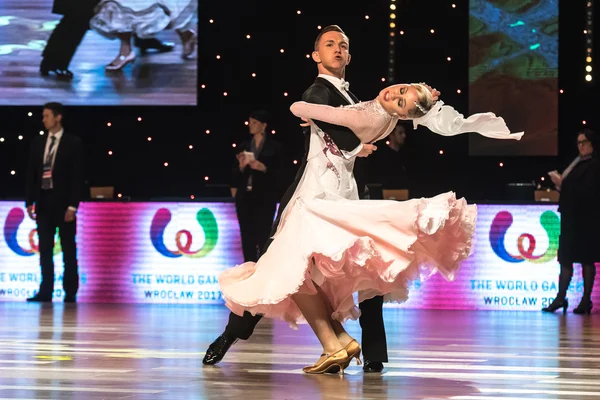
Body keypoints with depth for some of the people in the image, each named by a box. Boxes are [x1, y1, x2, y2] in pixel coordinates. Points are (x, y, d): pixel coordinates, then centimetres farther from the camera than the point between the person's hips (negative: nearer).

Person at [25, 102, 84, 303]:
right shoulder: (38, 142, 10)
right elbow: (31, 173, 10)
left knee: (69, 250, 1)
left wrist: (73, 206, -14)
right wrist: (30, 201, 2)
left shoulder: (73, 143, -4)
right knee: (45, 250, 4)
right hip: (43, 202, 4)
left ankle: (70, 293, 5)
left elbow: (77, 176, -8)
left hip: (63, 202, -4)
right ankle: (45, 292, 6)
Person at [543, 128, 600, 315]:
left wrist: (563, 184, -18)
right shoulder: (577, 162, 14)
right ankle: (560, 298, 10)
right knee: (565, 258, 7)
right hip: (570, 217, 8)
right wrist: (560, 183, -2)